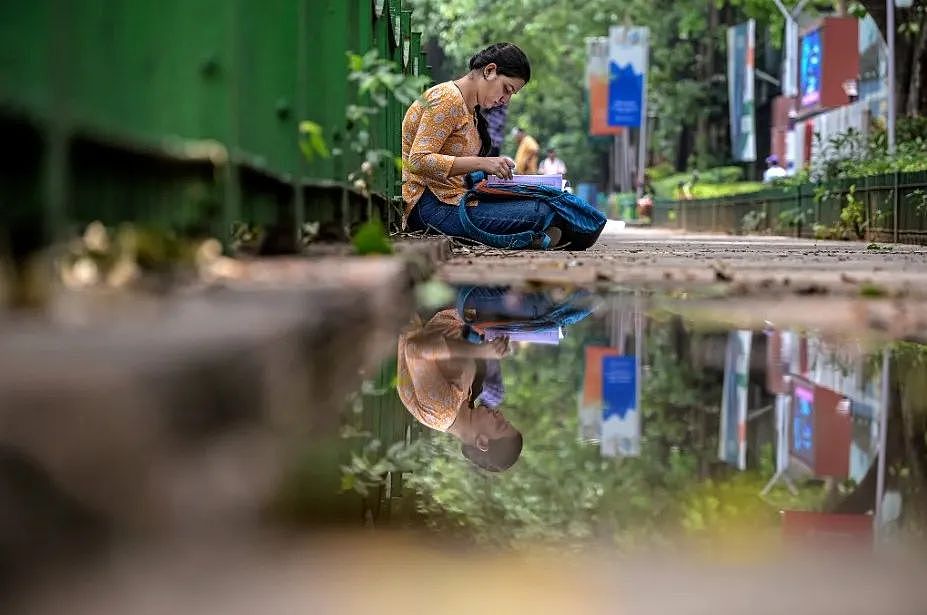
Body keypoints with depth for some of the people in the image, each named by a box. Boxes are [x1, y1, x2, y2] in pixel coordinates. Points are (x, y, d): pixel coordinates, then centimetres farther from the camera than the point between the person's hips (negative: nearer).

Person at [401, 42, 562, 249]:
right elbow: (419, 161, -20)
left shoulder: (469, 108, 22)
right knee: (542, 212, -22)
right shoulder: (448, 98, -10)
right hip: (432, 207, -11)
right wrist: (480, 163, -24)